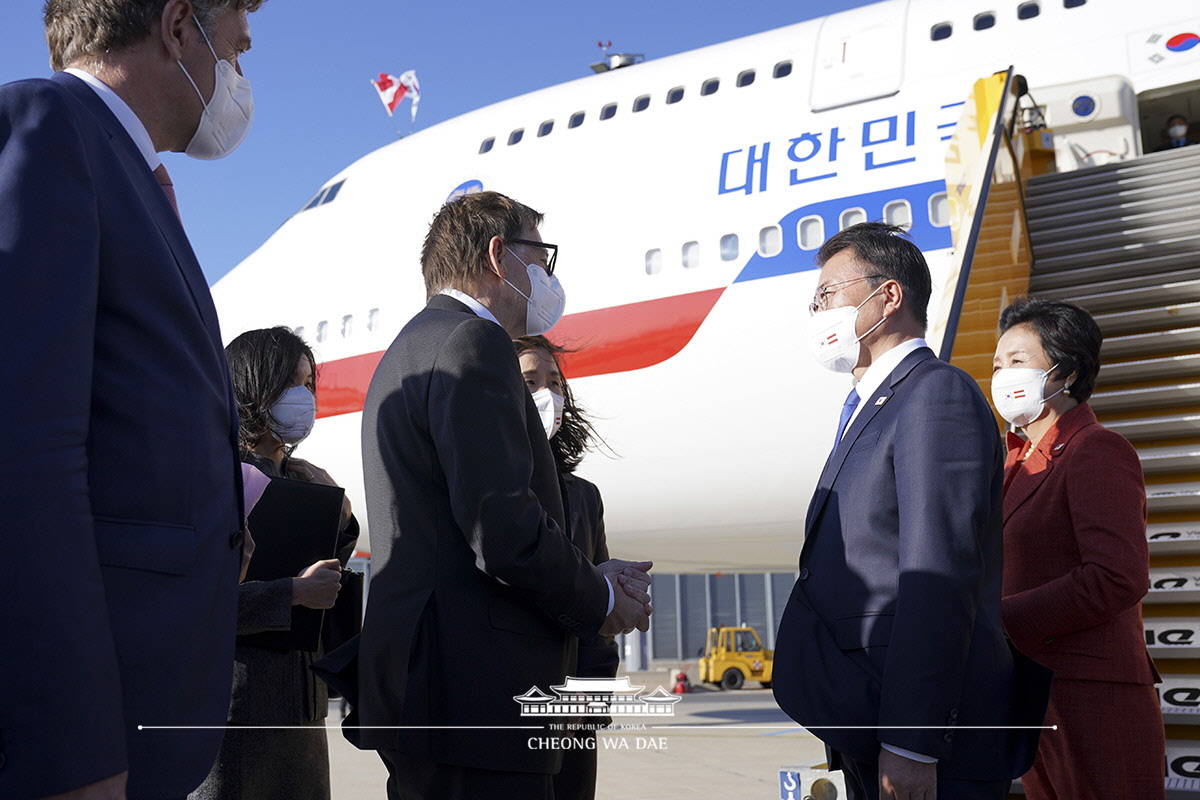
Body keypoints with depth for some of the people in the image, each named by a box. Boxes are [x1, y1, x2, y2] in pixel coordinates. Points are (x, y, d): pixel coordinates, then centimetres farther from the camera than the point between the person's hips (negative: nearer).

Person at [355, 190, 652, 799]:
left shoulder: (412, 347, 19)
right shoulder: (473, 341, -12)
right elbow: (505, 533, -21)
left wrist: (588, 575, 11)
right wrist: (599, 601, -3)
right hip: (473, 699, -10)